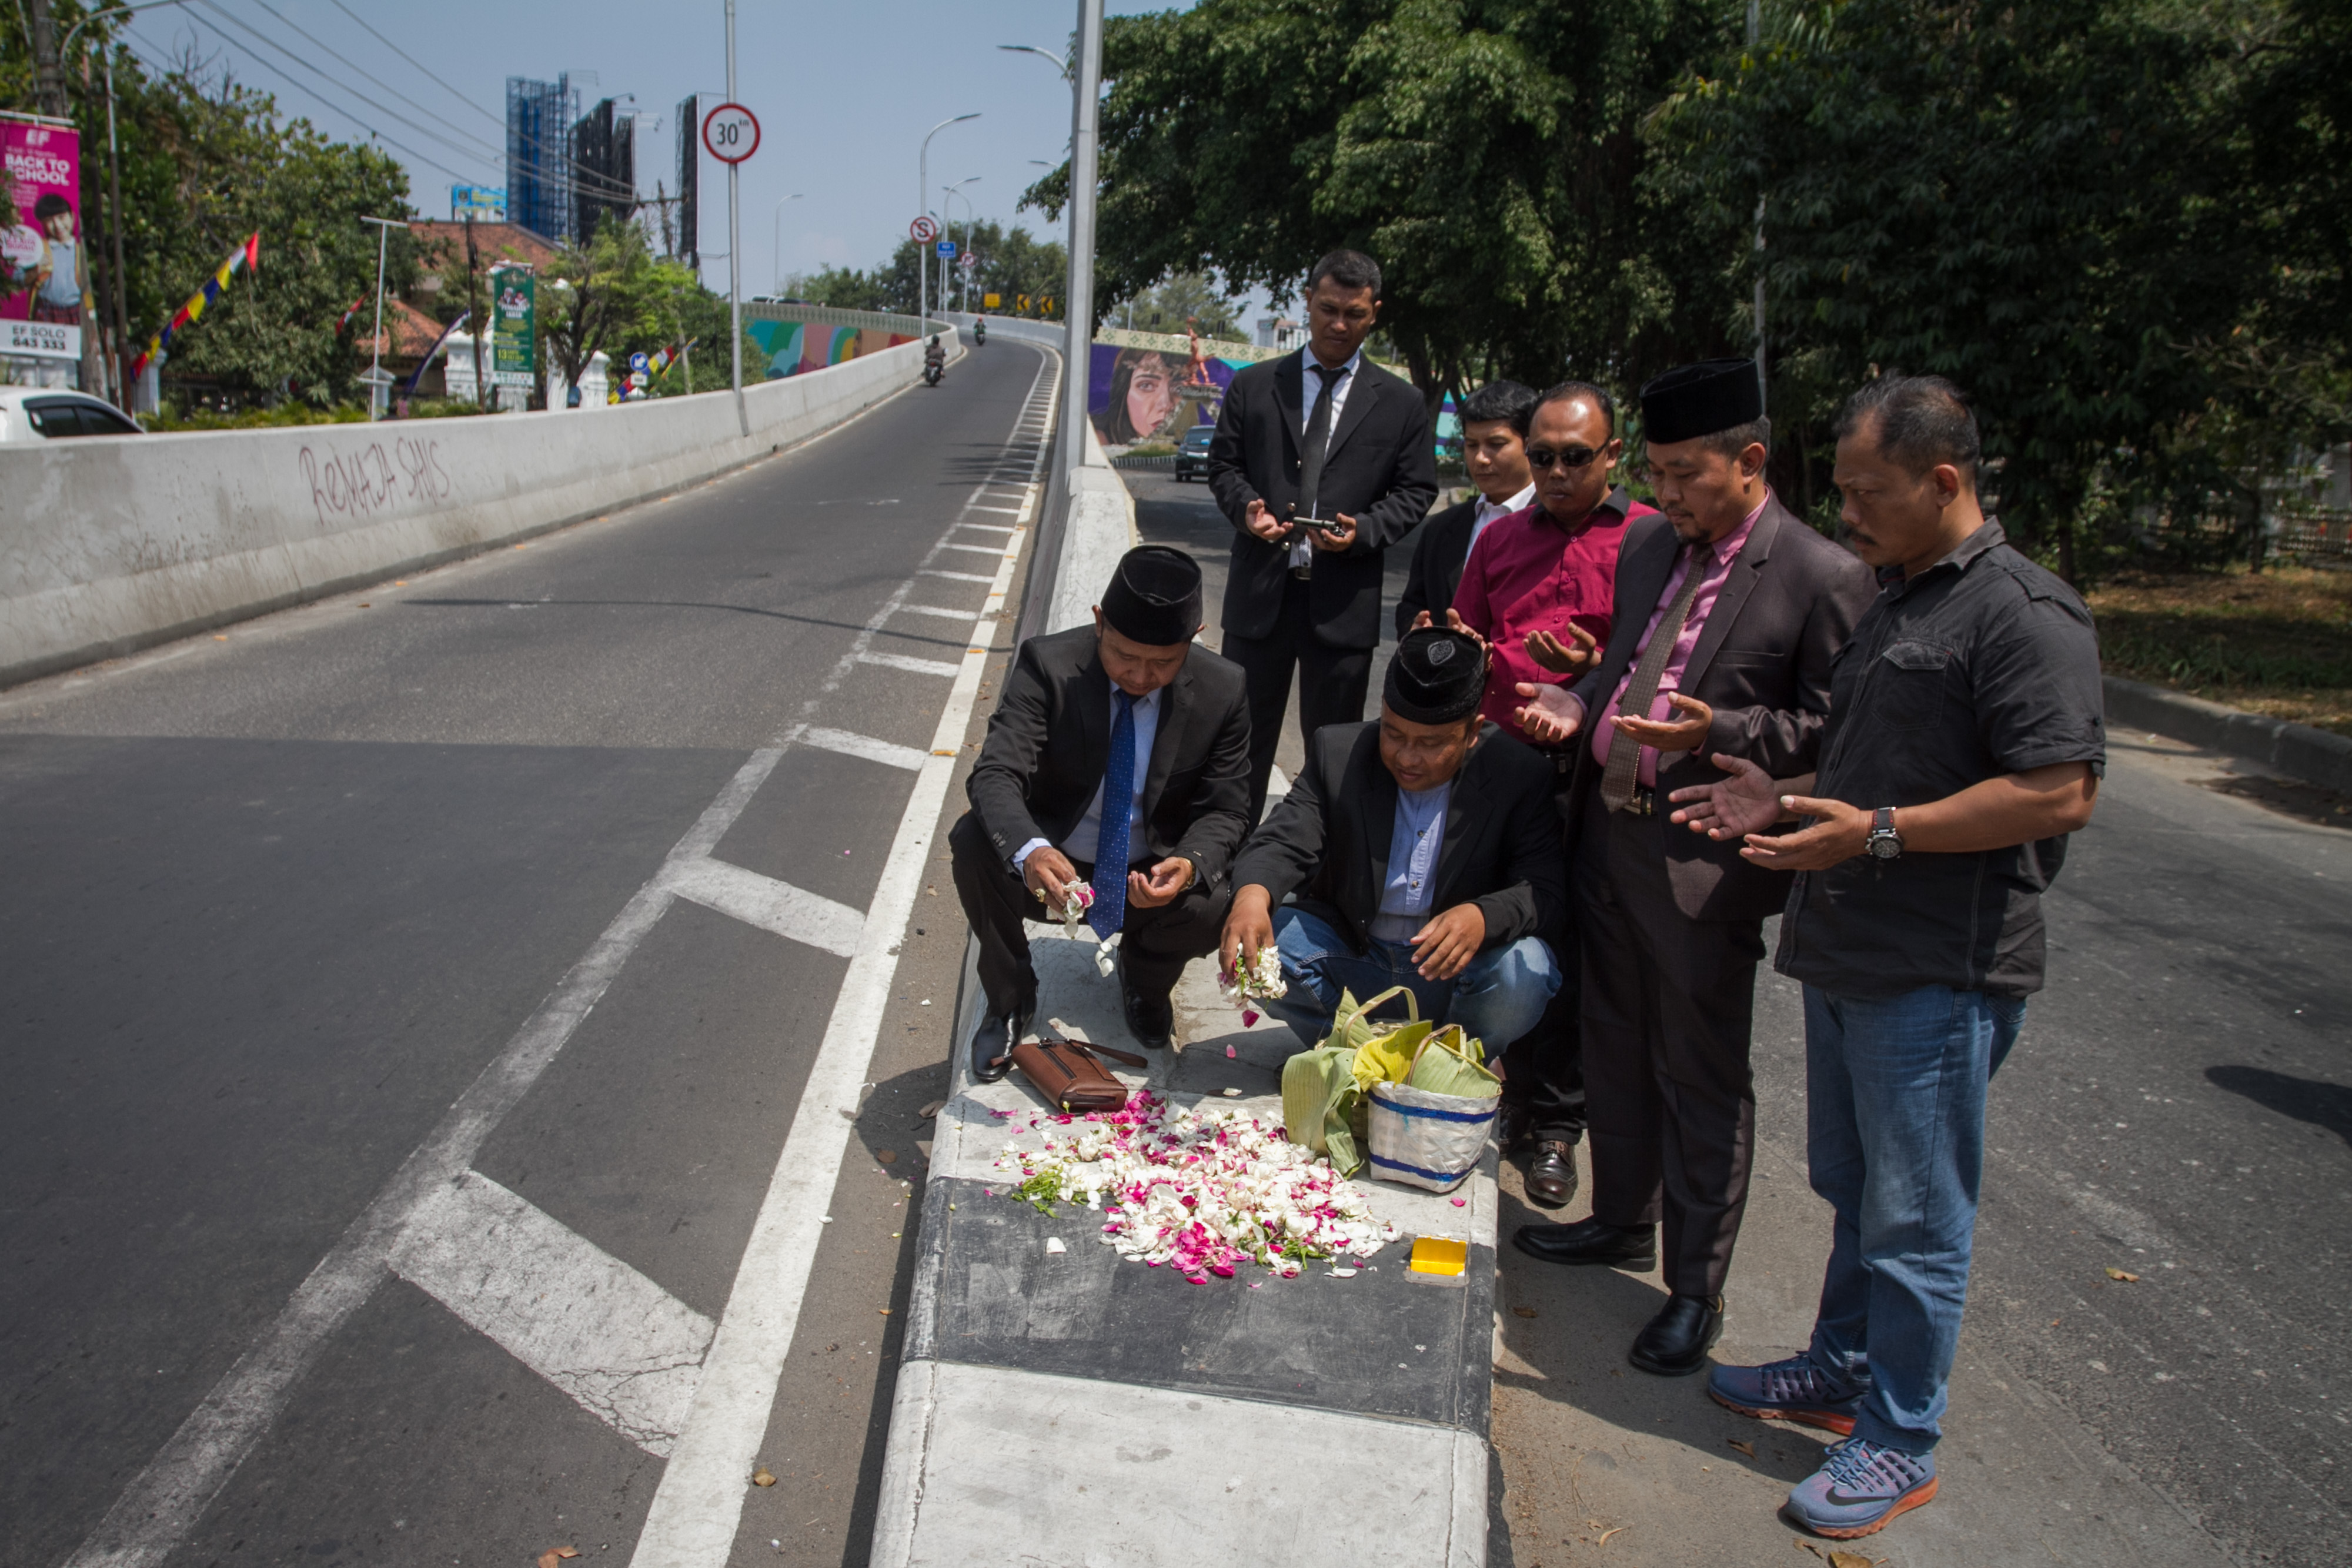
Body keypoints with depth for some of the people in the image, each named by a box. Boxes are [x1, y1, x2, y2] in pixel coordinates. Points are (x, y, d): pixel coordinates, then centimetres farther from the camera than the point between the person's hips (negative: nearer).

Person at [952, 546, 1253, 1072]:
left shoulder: (1222, 691, -12)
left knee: (1214, 906, -31)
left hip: (1151, 876, 1)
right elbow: (995, 776, -28)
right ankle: (1010, 999, -2)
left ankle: (1144, 983, 9)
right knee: (973, 840, -30)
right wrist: (1028, 850, -51)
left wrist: (1189, 865, -33)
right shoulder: (1047, 665, -19)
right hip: (1049, 869, 0)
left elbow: (1224, 811, -8)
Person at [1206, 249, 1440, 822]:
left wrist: (1364, 530, -13)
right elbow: (1223, 463, 10)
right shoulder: (1254, 386, 8)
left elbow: (1415, 490, 5)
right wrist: (1245, 508, -11)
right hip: (1260, 590, 1)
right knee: (1244, 736, 9)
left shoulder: (1400, 403, 5)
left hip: (1344, 600, -1)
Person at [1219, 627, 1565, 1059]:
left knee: (1525, 970, -32)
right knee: (1252, 946, -24)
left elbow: (1548, 890, -15)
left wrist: (1484, 917, -38)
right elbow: (1284, 841, -14)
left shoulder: (1520, 776, -11)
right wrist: (1253, 894, -39)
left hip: (1452, 974, -1)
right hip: (1349, 956, 2)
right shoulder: (1337, 752, -7)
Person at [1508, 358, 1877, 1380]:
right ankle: (1623, 1223, 41)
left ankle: (1696, 1291, 22)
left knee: (1702, 1082, 6)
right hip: (1609, 833, 7)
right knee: (1616, 1054, 21)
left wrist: (1716, 733, -24)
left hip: (1703, 861, -7)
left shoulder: (1822, 577, -12)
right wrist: (1574, 707, 2)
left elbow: (1829, 729, -12)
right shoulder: (1646, 547, 10)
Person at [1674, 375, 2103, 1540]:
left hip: (1939, 973, -9)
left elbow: (2060, 793, -22)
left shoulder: (2022, 613, -14)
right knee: (1852, 1188, 21)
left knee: (1914, 1217, 3)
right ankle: (1842, 1370, 36)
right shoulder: (1896, 600, 16)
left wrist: (1877, 831, -23)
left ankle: (1899, 1443, 17)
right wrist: (1792, 798, 9)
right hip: (1850, 953, 9)